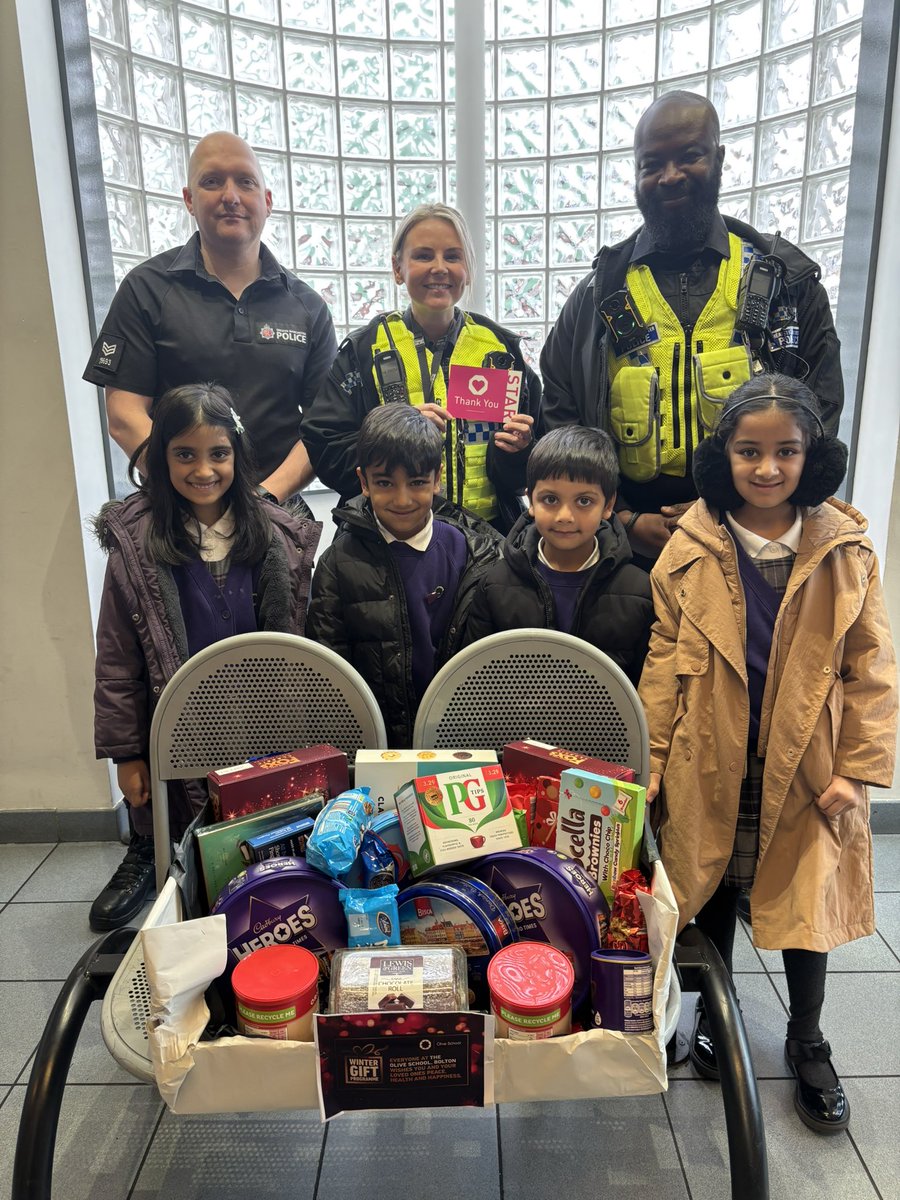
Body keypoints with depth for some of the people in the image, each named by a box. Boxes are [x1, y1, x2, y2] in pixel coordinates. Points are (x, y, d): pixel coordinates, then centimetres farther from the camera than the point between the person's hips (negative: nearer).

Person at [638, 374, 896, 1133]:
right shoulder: (694, 545, -5)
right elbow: (665, 657, -3)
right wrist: (651, 760, -4)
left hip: (807, 765, 0)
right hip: (711, 764, 0)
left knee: (808, 902, 11)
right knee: (713, 890, 16)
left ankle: (807, 1043, 37)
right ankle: (716, 1010, 42)